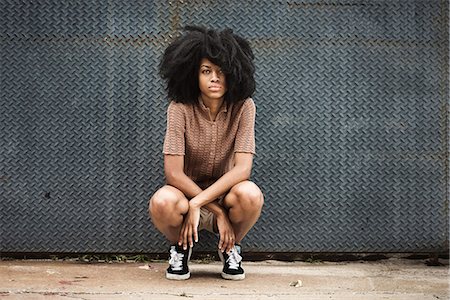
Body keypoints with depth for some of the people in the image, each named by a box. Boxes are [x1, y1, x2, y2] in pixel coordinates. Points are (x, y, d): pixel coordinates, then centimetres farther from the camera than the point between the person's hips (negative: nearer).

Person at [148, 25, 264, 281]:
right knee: (162, 202, -36)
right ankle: (180, 248, 1)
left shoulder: (243, 107, -12)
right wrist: (217, 212, -23)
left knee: (250, 194, -35)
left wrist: (197, 203, -27)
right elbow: (173, 173, -19)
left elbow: (243, 168, -20)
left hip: (225, 193, 1)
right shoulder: (180, 108, -15)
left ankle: (231, 248, 0)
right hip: (186, 192, -1)